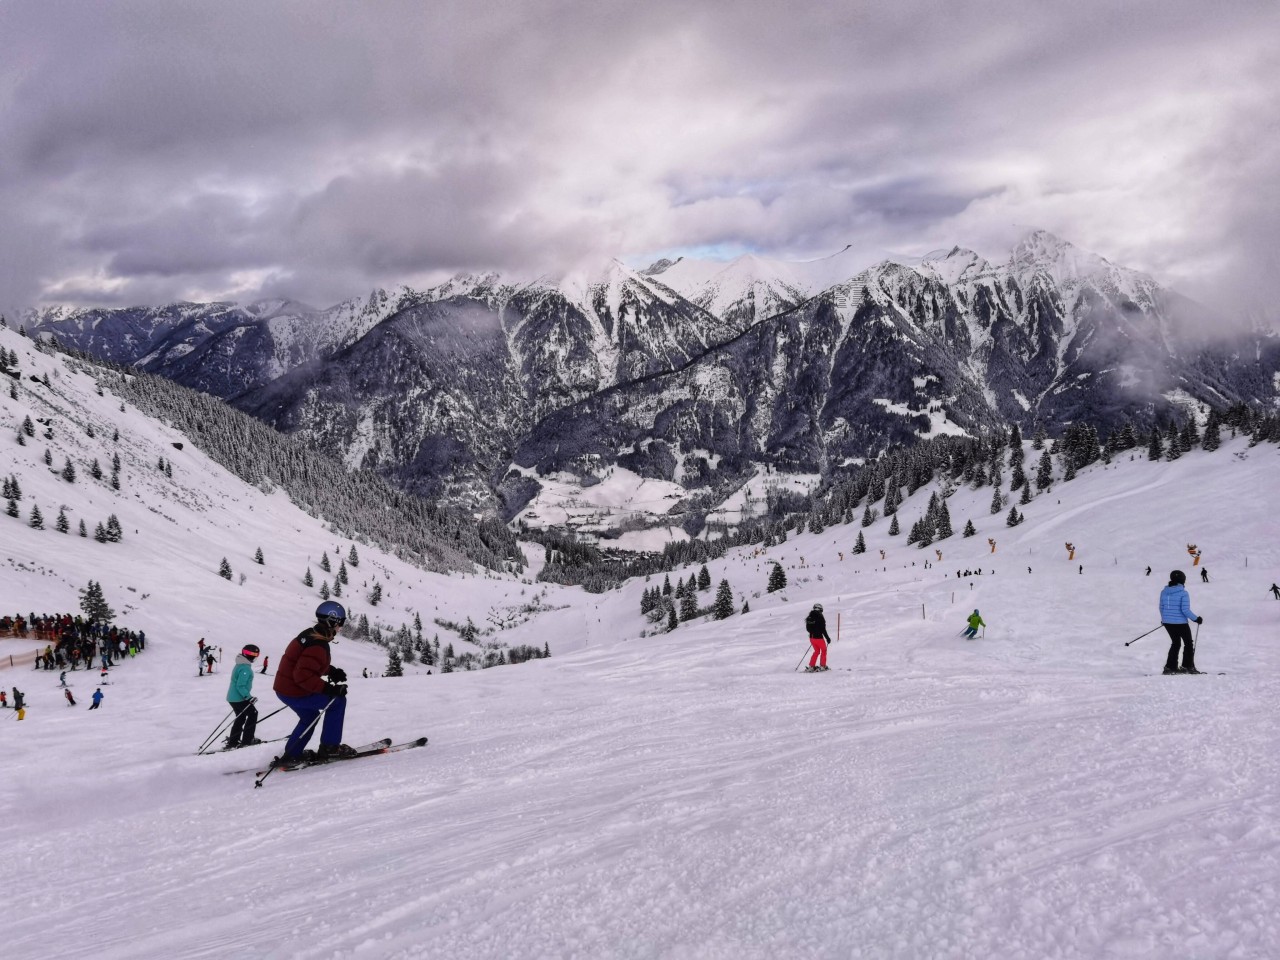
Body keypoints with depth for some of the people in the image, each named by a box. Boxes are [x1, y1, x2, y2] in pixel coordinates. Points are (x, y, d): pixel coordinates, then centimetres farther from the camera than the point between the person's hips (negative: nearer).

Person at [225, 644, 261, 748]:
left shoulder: (239, 665, 11)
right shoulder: (245, 668, -21)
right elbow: (240, 686, -26)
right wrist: (248, 696, -22)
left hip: (233, 697, 10)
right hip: (239, 699, -10)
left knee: (241, 718, 18)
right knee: (253, 714, 4)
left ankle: (232, 742, 19)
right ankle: (247, 740, 6)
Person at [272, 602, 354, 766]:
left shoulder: (310, 634, 6)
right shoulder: (317, 646, -25)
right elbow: (303, 676, -32)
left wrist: (332, 671, 8)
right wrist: (329, 688, -29)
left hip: (284, 688, 10)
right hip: (295, 693, -10)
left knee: (310, 716, 29)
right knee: (337, 701, -2)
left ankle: (291, 755, 30)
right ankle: (329, 746, 3)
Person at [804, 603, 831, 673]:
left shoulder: (809, 617, 4)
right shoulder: (820, 617, -16)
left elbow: (808, 628, 12)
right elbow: (823, 629, -17)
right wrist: (827, 638, -9)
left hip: (811, 637, 6)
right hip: (819, 637, -6)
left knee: (816, 651, 21)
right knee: (823, 650, 14)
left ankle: (811, 666, 15)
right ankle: (822, 666, 13)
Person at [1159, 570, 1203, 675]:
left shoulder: (1164, 592, 2)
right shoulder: (1183, 593, -15)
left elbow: (1161, 607, 10)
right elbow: (1185, 610, -18)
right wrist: (1196, 619, -5)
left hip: (1167, 623, 6)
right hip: (1180, 623, -6)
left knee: (1175, 643, 21)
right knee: (1188, 643, 13)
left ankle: (1170, 666, 17)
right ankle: (1188, 666, 11)